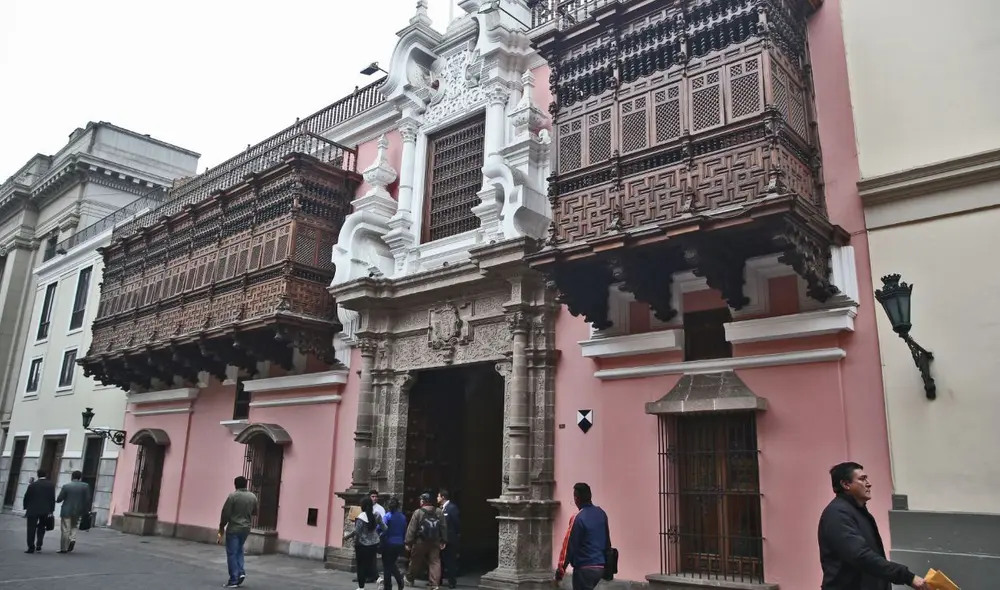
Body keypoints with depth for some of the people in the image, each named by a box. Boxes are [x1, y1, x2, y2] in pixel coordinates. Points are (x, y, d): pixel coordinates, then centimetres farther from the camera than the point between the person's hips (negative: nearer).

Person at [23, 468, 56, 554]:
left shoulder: (32, 485, -5)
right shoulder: (51, 485, -2)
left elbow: (27, 497, -1)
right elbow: (53, 498, -3)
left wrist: (25, 508, 11)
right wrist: (52, 510, 3)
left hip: (33, 510, -1)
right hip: (45, 510, 1)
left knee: (31, 529, 4)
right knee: (41, 527, 16)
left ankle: (31, 547, 2)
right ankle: (39, 544, 6)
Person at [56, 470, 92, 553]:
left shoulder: (66, 486, -7)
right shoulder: (85, 486, -3)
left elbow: (59, 499, -5)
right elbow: (87, 500, -4)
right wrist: (85, 511, 6)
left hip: (66, 511, -2)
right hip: (78, 512, 2)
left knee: (65, 530, 6)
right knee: (74, 527, 22)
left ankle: (63, 549, 10)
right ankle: (72, 539, -2)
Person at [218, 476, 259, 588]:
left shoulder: (233, 495, -12)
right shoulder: (253, 496, 4)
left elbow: (226, 513, -10)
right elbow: (255, 512, 14)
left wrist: (221, 527, 2)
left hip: (233, 528, -5)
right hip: (246, 528, 5)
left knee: (232, 553, 2)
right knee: (239, 550, 23)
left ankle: (234, 580, 2)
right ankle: (241, 572, 10)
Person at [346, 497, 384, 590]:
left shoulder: (361, 517, -17)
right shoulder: (376, 515, -1)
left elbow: (356, 531, -18)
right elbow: (383, 527, 5)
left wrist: (347, 536, -4)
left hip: (362, 544, -5)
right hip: (374, 544, 5)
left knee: (361, 566, 8)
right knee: (369, 564, 15)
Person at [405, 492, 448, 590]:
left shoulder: (418, 512, -10)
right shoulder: (439, 512, 1)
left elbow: (411, 529, -10)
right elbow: (444, 527, 3)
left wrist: (408, 542, -5)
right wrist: (443, 541, 8)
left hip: (420, 542, -2)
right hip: (435, 542, 2)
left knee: (415, 561, 16)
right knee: (435, 562, 5)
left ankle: (409, 578, 35)